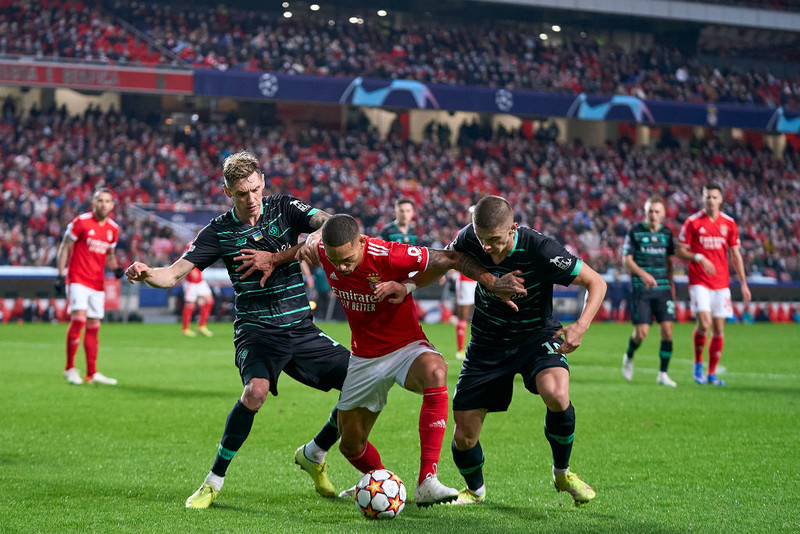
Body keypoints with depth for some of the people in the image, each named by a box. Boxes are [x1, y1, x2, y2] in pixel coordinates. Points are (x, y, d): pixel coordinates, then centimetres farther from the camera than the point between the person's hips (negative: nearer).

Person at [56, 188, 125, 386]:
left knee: (93, 326, 6)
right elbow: (65, 248, -3)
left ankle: (92, 373, 12)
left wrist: (116, 267, 0)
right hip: (77, 278, -6)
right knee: (79, 318, -20)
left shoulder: (113, 229, 8)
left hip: (97, 283, 6)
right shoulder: (81, 222, -8)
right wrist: (60, 275, -8)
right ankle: (70, 368, -9)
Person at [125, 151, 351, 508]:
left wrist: (277, 258, -19)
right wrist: (146, 273, -30)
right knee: (256, 390, -34)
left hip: (302, 329, 3)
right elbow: (175, 274, -7)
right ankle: (214, 482, -16)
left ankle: (313, 455, 20)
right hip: (256, 329, -3)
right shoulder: (219, 231, -2)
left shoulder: (285, 208, 0)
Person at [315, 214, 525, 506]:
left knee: (435, 371, -41)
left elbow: (451, 259, -20)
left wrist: (493, 282, -27)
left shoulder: (389, 255, -27)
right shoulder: (325, 254, -14)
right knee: (350, 445, 10)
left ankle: (427, 483, -46)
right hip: (364, 358, 5)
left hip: (406, 348, -5)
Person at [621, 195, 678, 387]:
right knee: (641, 332, -8)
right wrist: (643, 274, -23)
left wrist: (671, 283, 17)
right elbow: (627, 259, -7)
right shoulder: (635, 232, -3)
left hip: (663, 288, 3)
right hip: (640, 289, -3)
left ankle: (663, 374, 4)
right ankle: (629, 357, 24)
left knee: (667, 330, -6)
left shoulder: (666, 233, 8)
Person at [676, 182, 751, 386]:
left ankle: (712, 373, 13)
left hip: (721, 283, 3)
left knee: (718, 329, 3)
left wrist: (743, 283, 5)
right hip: (699, 282, -3)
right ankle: (698, 364, 5)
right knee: (704, 323, -18)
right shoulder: (692, 222, -3)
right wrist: (699, 258, -19)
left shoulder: (729, 223, 6)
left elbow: (736, 255, 10)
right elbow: (680, 251, -1)